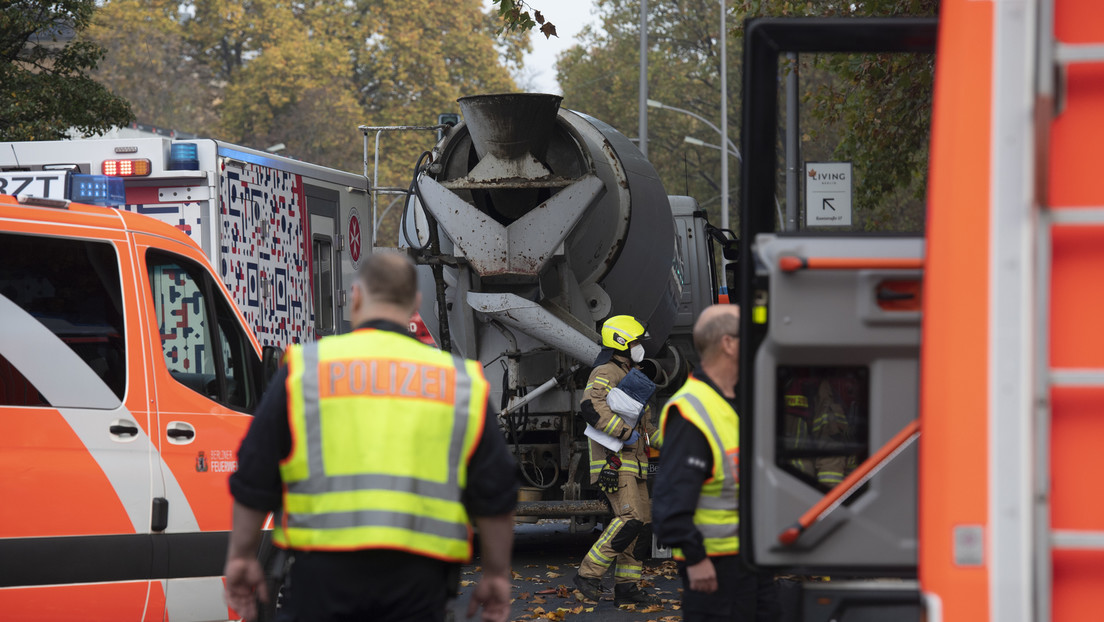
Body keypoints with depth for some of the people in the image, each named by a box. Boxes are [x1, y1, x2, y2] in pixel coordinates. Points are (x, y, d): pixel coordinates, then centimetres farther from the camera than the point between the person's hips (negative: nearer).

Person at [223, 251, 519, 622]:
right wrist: (496, 574, 18)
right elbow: (494, 495, 8)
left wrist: (242, 556, 16)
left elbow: (255, 479, 6)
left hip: (324, 567, -1)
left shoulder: (305, 370, 5)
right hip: (417, 576, 1)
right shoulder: (460, 382, 9)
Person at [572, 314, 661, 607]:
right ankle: (588, 574, -14)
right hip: (614, 462, -10)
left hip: (634, 465, 10)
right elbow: (591, 406, -27)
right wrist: (625, 433, -29)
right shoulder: (605, 373, -9)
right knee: (629, 519, -20)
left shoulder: (630, 375, 24)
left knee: (642, 525, 5)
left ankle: (627, 586, 7)